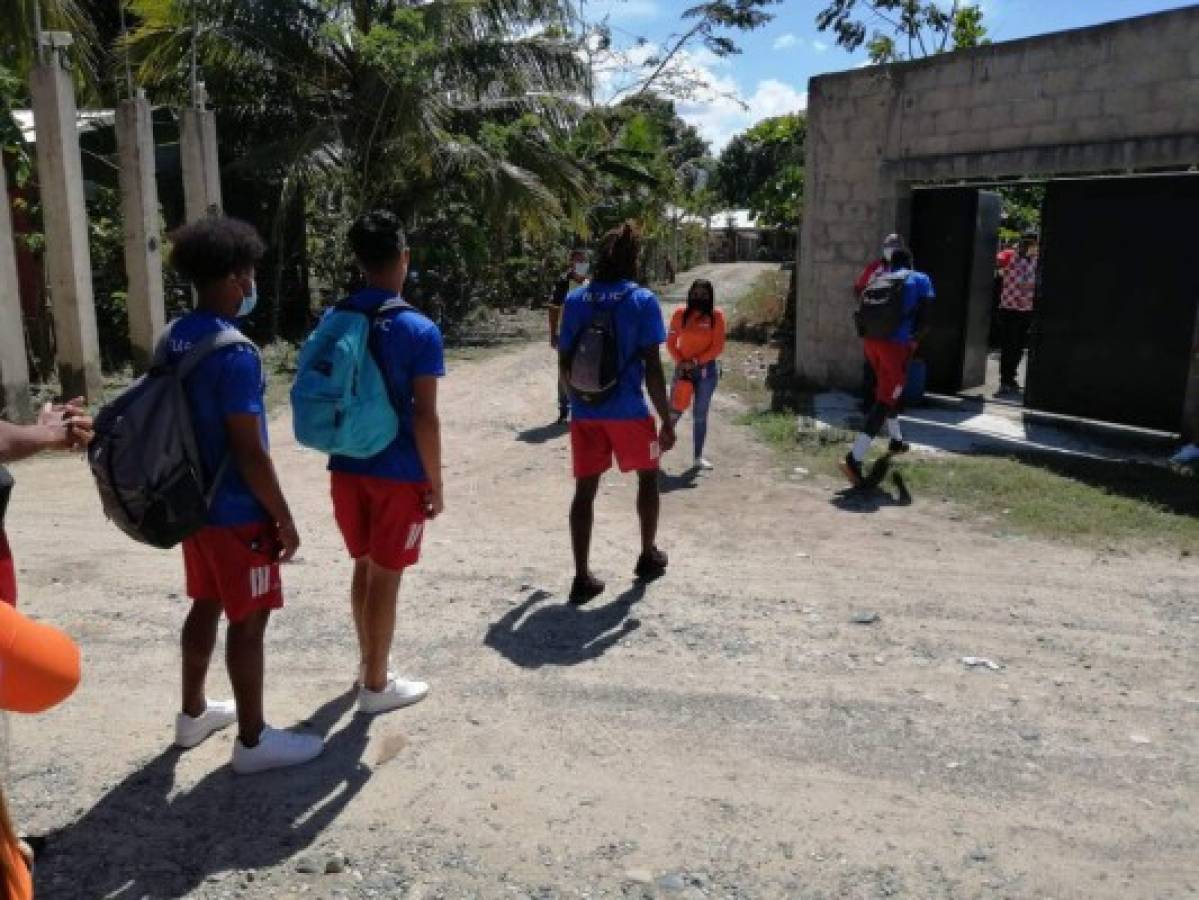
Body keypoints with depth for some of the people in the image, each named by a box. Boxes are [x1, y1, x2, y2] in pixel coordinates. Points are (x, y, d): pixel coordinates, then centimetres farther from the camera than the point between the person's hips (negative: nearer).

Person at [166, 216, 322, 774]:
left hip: (195, 503, 9)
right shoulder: (234, 353, -23)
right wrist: (284, 520, -14)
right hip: (237, 512, -9)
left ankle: (194, 713, 37)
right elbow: (249, 452, -23)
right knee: (248, 621, 3)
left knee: (206, 606, 22)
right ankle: (253, 740, 16)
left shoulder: (174, 340, 5)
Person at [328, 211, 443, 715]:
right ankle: (375, 686, 19)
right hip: (398, 473, -6)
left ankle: (367, 664, 36)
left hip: (347, 468, 6)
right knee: (386, 577, 6)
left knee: (364, 568, 20)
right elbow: (425, 418, -17)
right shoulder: (419, 331, -15)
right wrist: (435, 483, -7)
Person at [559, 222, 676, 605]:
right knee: (648, 477, 19)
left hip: (585, 412, 3)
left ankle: (582, 577, 4)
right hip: (630, 411, -3)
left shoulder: (575, 300, 4)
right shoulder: (643, 300, -8)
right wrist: (667, 419, -7)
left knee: (585, 488, 6)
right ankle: (648, 556, 32)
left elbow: (565, 362, 8)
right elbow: (652, 367, -12)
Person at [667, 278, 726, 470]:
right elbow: (671, 342, 3)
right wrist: (680, 362, -11)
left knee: (700, 415, 7)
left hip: (707, 369, 0)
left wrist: (697, 362, -14)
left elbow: (718, 347, -5)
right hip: (683, 368, 0)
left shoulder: (716, 315, -3)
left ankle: (699, 456, 14)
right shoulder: (681, 314, 0)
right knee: (674, 411, 0)